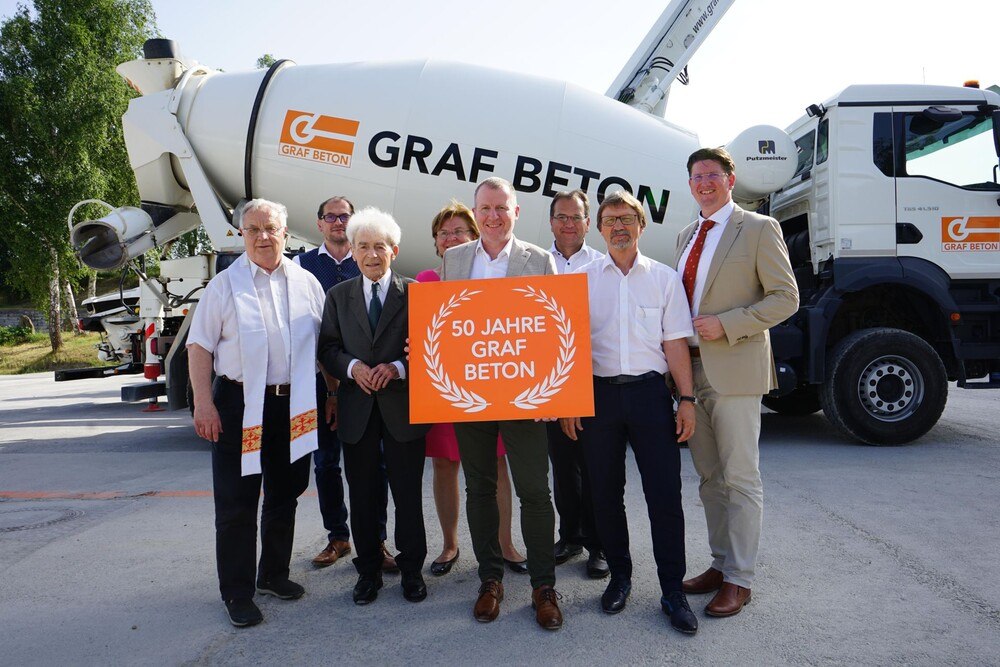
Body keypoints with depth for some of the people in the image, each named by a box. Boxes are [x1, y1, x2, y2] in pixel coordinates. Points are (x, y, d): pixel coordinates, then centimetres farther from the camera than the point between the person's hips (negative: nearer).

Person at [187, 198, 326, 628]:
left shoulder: (306, 283, 7)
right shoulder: (225, 285, -2)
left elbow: (324, 343, 12)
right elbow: (200, 347, -5)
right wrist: (203, 403, -12)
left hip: (294, 406, 4)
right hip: (240, 404, -3)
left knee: (285, 496, 15)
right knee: (237, 504, 2)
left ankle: (274, 574, 33)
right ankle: (237, 592, 16)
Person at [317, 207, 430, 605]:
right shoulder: (338, 296, 8)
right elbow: (327, 348, 6)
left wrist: (398, 368, -18)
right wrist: (352, 367, -13)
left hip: (402, 408, -2)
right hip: (356, 409, 2)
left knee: (408, 494, 7)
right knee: (362, 495, 11)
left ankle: (411, 569, 24)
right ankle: (368, 570, 27)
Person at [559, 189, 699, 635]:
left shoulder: (664, 278, 7)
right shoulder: (582, 279, 7)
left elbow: (675, 344, 5)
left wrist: (686, 399, -1)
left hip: (649, 392, -1)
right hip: (598, 393, 1)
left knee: (665, 493, -1)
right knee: (605, 493, 9)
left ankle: (672, 590, 12)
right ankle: (619, 575, 28)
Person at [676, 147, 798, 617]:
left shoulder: (759, 229, -3)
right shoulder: (686, 236, 17)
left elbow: (785, 297, -9)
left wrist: (725, 325, -18)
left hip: (734, 370, -7)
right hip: (691, 367, 7)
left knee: (740, 479, -1)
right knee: (709, 477, 14)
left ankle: (739, 579, 10)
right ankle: (720, 564, 26)